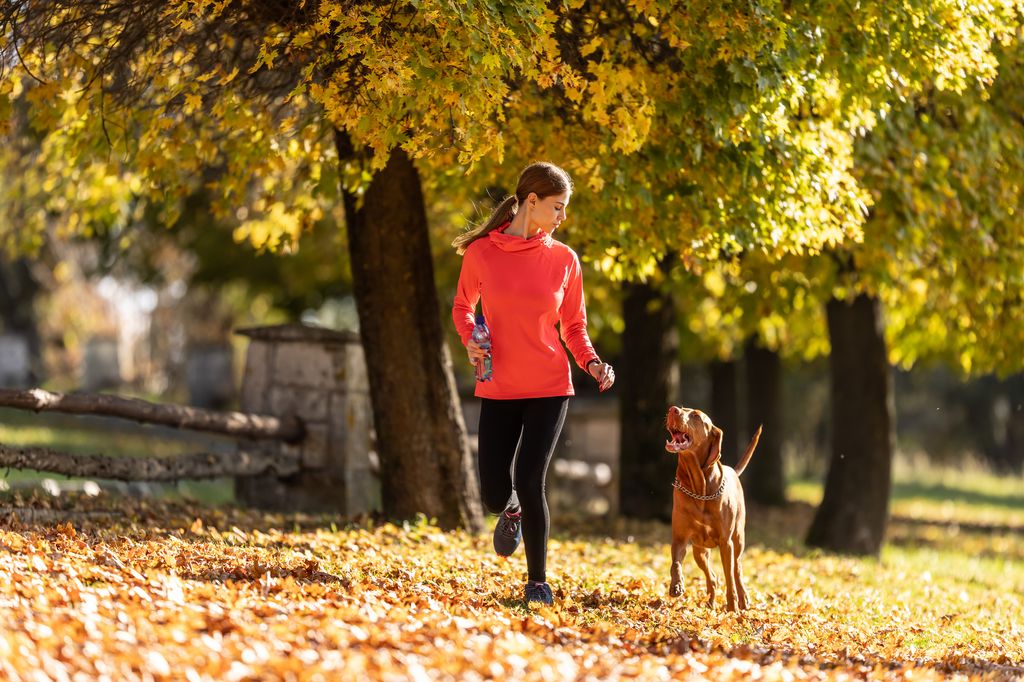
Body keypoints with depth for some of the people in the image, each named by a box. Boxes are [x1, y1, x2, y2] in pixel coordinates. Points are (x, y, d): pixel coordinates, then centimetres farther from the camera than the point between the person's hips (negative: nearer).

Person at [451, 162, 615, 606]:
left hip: (549, 387, 0)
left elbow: (574, 326, 9)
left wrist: (591, 363, -10)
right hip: (498, 388, 1)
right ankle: (512, 512, 37)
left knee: (529, 482, -12)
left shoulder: (564, 259, 0)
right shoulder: (481, 252, -2)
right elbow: (462, 306, 12)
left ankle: (537, 582, 4)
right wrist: (469, 340, -8)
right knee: (494, 496, -2)